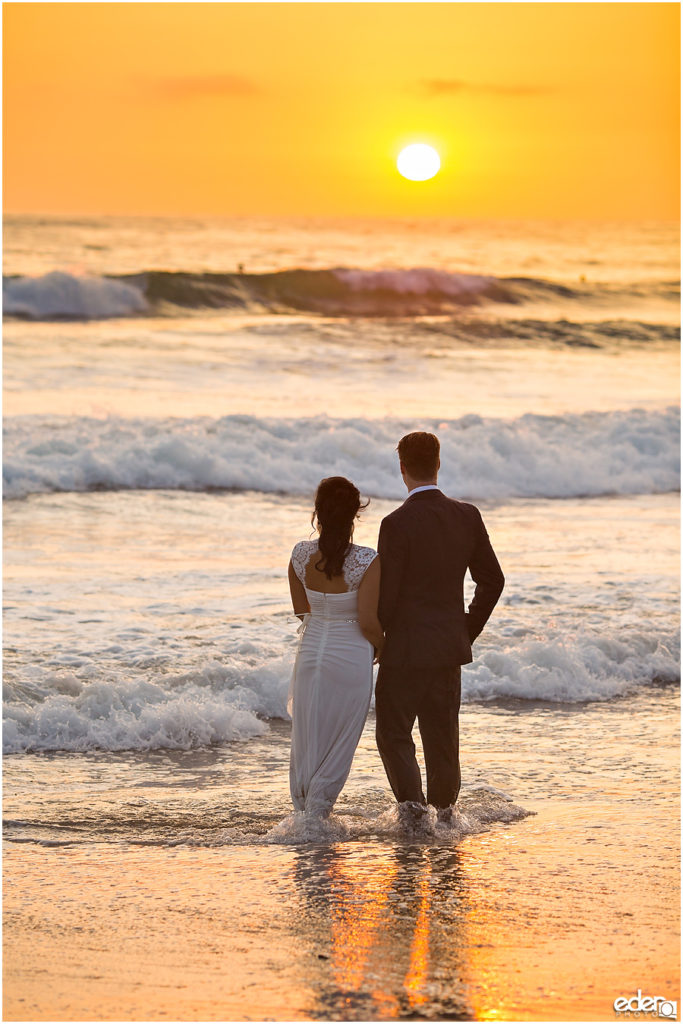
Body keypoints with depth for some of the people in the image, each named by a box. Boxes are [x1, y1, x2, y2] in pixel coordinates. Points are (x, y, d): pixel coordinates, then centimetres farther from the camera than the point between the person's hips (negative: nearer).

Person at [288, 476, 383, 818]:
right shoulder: (367, 561, -19)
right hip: (350, 658, -4)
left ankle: (301, 810, 25)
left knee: (306, 739, 17)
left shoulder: (300, 555, -6)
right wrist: (382, 648, 2)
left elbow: (300, 608, 8)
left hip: (310, 652, 4)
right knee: (339, 743, 10)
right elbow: (369, 621, -15)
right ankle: (317, 812, 10)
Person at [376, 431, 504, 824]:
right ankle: (444, 807, 21)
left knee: (394, 732, 8)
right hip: (449, 646, 5)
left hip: (405, 648, -5)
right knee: (442, 733, 16)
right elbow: (492, 580, 7)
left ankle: (411, 799, -7)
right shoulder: (467, 516, 0)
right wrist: (468, 630, 17)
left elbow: (386, 594, -16)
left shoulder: (398, 524, -17)